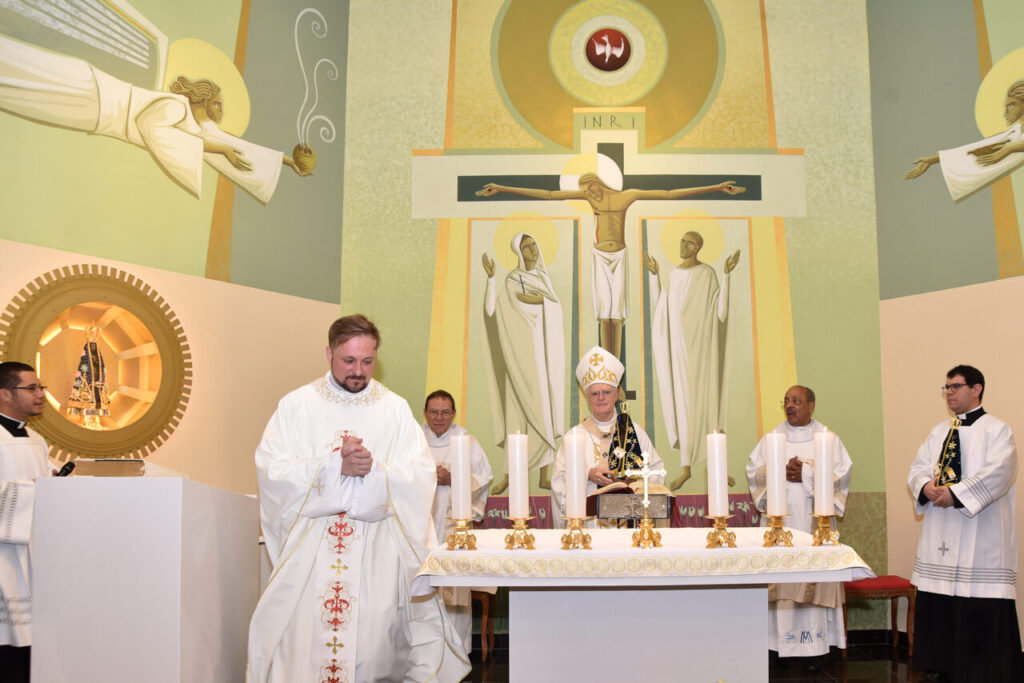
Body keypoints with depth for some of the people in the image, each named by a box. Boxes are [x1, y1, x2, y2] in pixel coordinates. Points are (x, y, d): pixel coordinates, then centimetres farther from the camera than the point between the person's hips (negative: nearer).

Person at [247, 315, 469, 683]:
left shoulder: (395, 409, 5)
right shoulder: (297, 405, 3)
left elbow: (421, 477, -3)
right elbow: (271, 471, -8)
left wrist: (373, 469, -19)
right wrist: (335, 466, -18)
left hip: (379, 550, 1)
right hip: (310, 548, 0)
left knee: (375, 634, -1)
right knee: (305, 638, -2)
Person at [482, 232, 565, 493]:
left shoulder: (543, 277, 14)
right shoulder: (512, 280, 0)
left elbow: (555, 305, -1)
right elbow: (492, 310, -14)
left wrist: (538, 300, -17)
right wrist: (491, 278, -22)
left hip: (547, 351, 4)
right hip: (525, 350, -4)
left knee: (545, 411, 4)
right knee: (520, 412, -7)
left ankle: (545, 475, 9)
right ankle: (509, 474, 0)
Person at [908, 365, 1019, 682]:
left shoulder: (997, 430, -2)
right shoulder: (938, 432, 17)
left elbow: (996, 474, -15)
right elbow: (918, 468, 11)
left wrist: (955, 493, -20)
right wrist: (927, 487, -11)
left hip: (980, 538, -6)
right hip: (941, 535, 6)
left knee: (982, 616, -5)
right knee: (937, 608, 6)